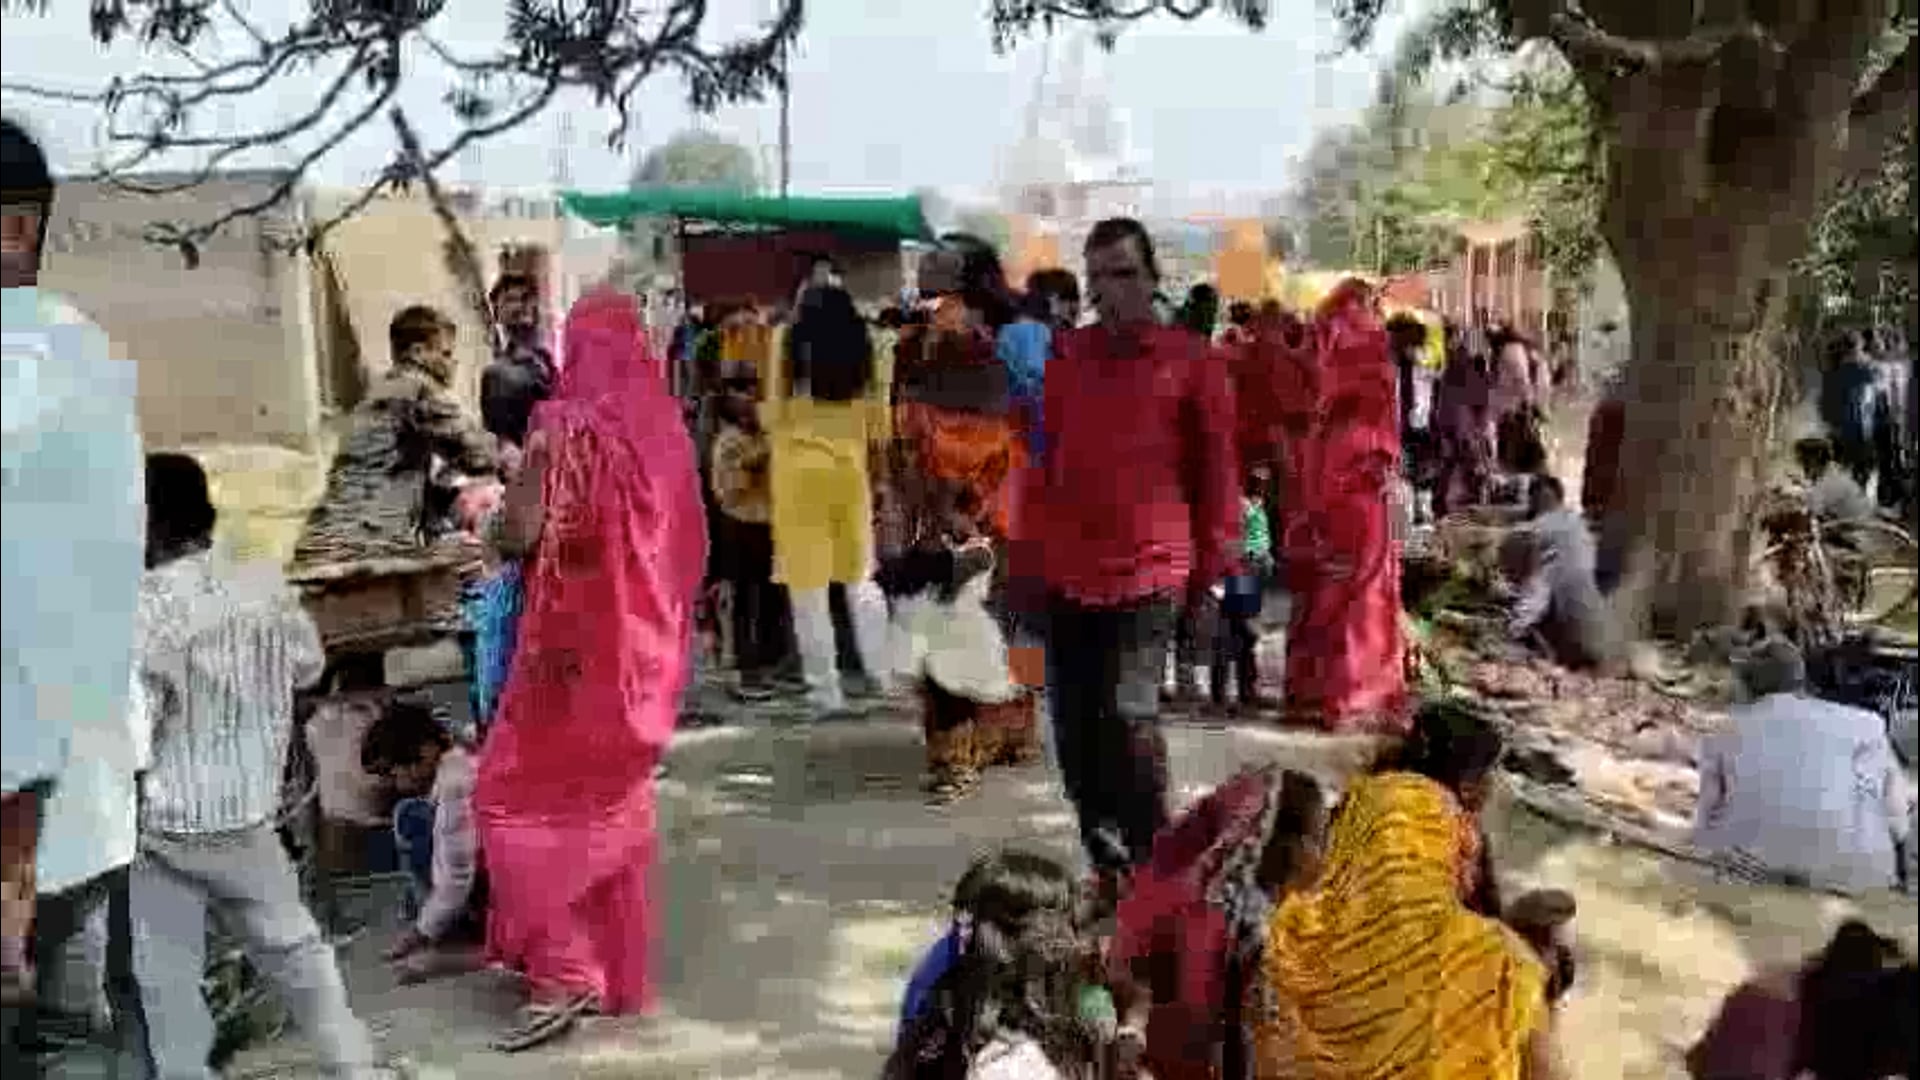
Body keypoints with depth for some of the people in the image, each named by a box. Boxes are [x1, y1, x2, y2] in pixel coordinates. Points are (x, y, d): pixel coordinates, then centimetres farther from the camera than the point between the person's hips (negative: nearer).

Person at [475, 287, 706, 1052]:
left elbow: (519, 534, -16)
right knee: (616, 801, 17)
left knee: (520, 797, 5)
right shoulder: (663, 426, 2)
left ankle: (561, 972, -1)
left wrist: (527, 465, 0)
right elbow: (685, 541, 11)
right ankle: (618, 968, 24)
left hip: (576, 642, -6)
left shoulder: (566, 424, -14)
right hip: (643, 641, 6)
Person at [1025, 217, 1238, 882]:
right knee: (1075, 729, 8)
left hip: (1149, 570, -5)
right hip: (1068, 572, 5)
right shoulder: (1067, 357, 10)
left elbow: (1217, 469, 1)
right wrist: (1034, 548, 12)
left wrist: (1211, 563, 0)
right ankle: (1107, 862, 25)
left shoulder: (1191, 361, -2)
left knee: (1130, 716, -12)